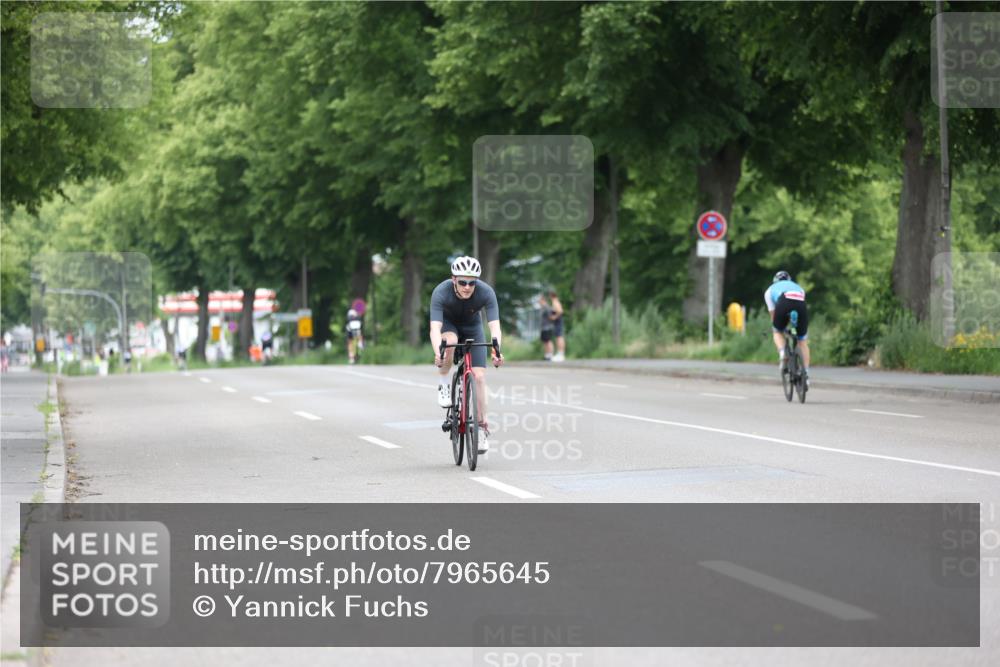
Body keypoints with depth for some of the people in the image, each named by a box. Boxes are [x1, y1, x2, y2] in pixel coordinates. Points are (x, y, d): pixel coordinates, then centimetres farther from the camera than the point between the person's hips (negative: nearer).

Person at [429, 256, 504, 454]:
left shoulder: (486, 292, -32)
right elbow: (435, 328, -43)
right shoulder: (441, 292, -35)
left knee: (479, 376, -12)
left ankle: (482, 427, -2)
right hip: (448, 324, -1)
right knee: (450, 342, -37)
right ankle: (443, 385, -13)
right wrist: (438, 354, -61)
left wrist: (496, 351, -57)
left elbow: (494, 326, -39)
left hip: (472, 327, 1)